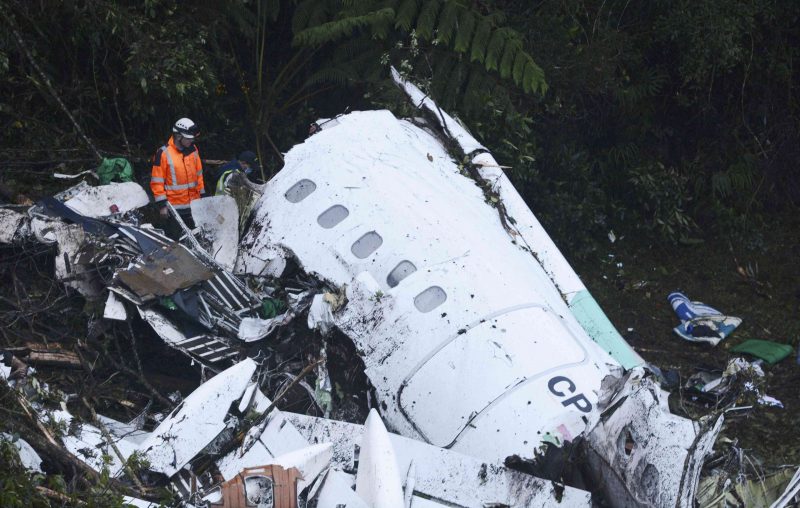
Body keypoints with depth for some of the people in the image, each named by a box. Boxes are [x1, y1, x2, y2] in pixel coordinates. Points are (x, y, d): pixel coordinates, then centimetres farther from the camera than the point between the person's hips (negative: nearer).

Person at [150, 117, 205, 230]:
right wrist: (162, 205, -12)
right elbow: (157, 182, -10)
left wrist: (202, 196, 14)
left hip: (194, 205, 6)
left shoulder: (193, 150, 5)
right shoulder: (163, 153, -12)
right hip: (174, 207, -6)